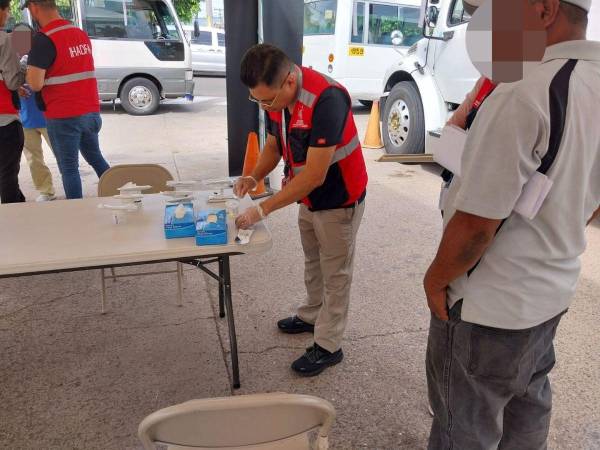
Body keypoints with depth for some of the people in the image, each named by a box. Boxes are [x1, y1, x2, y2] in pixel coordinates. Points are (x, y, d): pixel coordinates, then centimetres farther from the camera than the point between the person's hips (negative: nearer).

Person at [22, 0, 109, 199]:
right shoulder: (81, 34, 10)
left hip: (63, 117, -7)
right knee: (96, 158, 21)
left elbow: (35, 84, -17)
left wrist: (30, 70, 2)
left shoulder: (44, 39, -14)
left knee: (69, 168, 3)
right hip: (91, 112, 7)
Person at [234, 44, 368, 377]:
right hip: (308, 197, 8)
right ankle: (311, 316, 45)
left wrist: (263, 209, -31)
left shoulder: (326, 99, -33)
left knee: (335, 273, 6)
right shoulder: (275, 97, -8)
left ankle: (328, 346, 21)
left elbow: (314, 176, -34)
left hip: (338, 199, -7)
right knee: (313, 263, 23)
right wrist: (254, 177, -12)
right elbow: (274, 143, 7)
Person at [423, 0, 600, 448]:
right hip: (554, 292, 8)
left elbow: (475, 223, -25)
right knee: (528, 411, 28)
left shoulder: (522, 96, -28)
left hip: (489, 308, -8)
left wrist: (436, 279, -9)